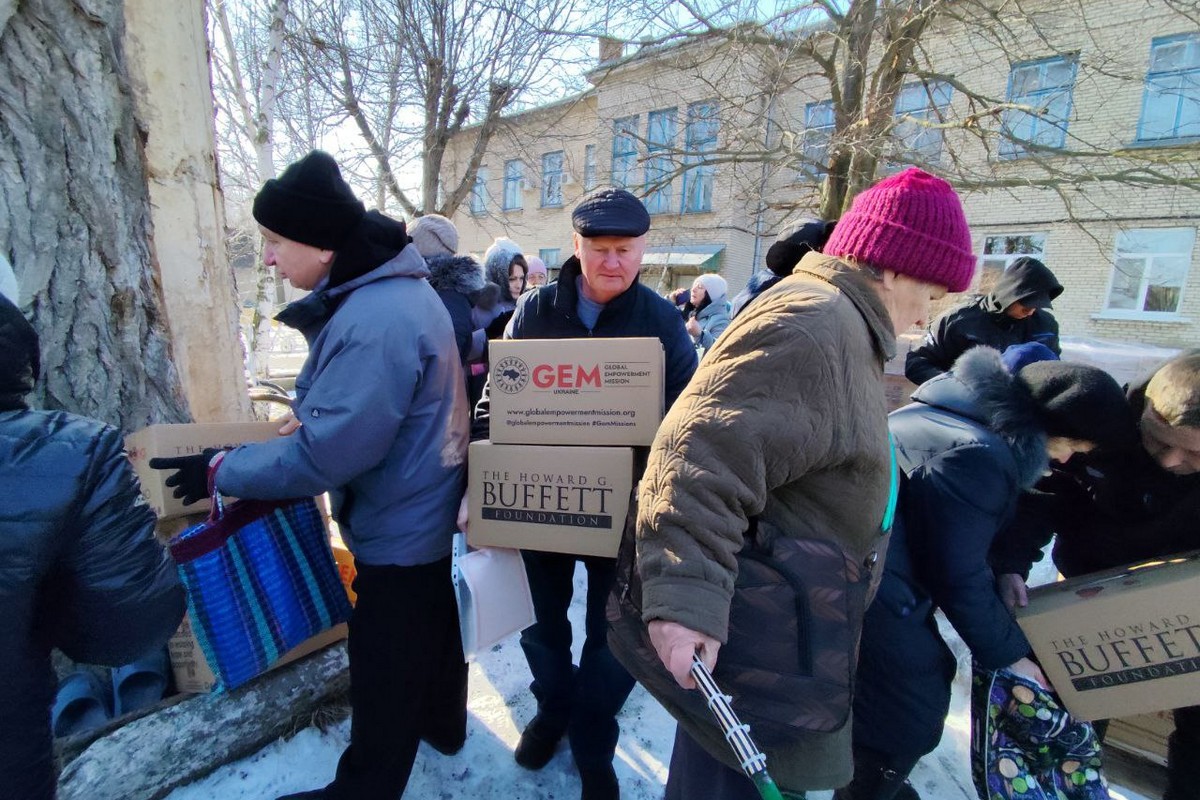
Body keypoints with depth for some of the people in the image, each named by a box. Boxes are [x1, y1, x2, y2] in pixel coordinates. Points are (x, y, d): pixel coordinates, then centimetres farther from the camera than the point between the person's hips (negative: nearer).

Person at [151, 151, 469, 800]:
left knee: (383, 673, 12)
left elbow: (325, 454, -28)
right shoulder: (392, 288, 3)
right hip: (431, 514, 10)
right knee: (433, 632, 29)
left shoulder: (375, 321, -30)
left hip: (399, 532, -10)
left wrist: (218, 471, -14)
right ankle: (442, 724, 54)